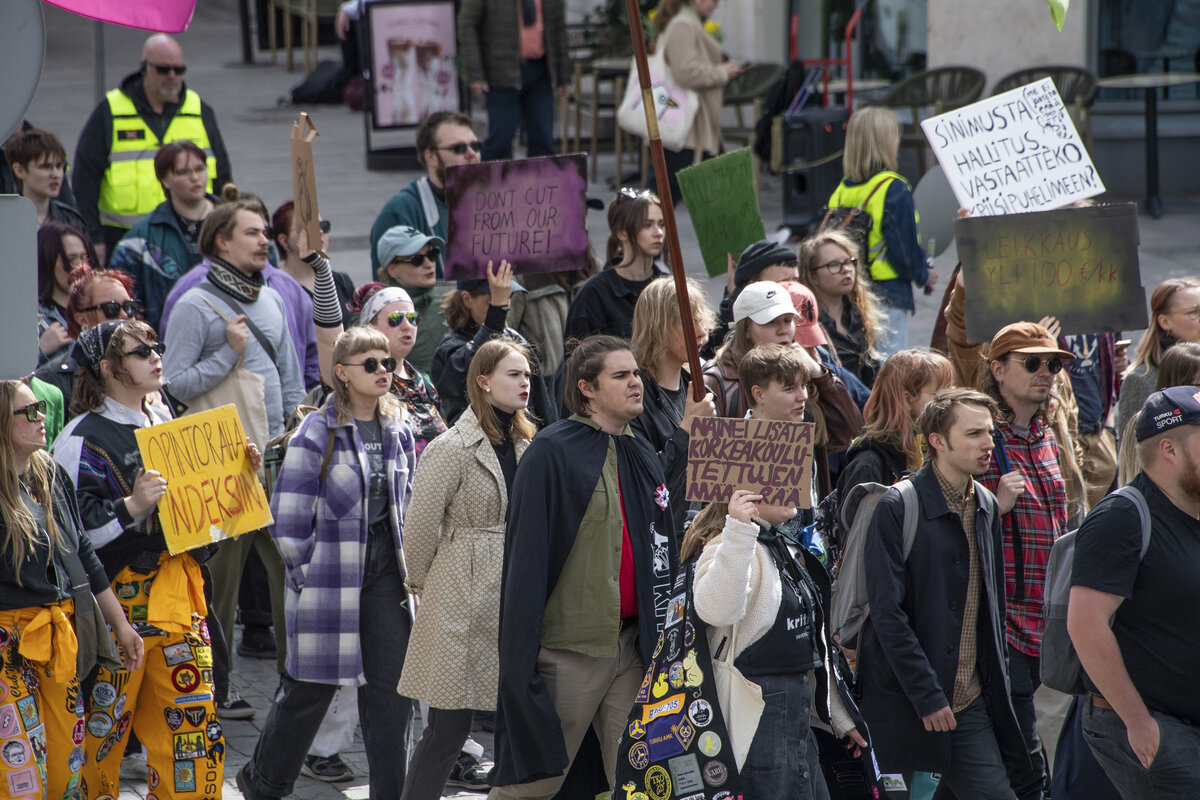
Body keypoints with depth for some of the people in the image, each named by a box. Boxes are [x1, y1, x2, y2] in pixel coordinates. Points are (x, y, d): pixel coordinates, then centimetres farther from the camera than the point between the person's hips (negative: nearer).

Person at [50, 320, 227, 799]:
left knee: (193, 711, 7)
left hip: (180, 585, 6)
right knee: (105, 718, -1)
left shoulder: (166, 421, 13)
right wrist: (132, 506, -27)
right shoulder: (83, 438, -10)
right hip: (121, 593, -6)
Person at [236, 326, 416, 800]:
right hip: (333, 577, -5)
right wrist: (307, 575, -8)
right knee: (311, 688, 5)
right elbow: (287, 516, -9)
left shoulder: (398, 433, 8)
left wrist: (408, 569, 12)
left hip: (385, 576, 5)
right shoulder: (319, 433, -10)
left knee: (392, 688, 1)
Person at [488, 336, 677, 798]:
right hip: (569, 648, -6)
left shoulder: (642, 457, 14)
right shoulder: (551, 453, -7)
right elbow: (527, 556, -11)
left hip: (632, 646, 6)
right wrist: (521, 654, -16)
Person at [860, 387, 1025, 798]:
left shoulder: (986, 506, 10)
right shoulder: (897, 508, -12)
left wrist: (998, 681, 11)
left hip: (971, 702, 6)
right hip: (903, 702, -6)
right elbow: (888, 613, -15)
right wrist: (927, 696, -17)